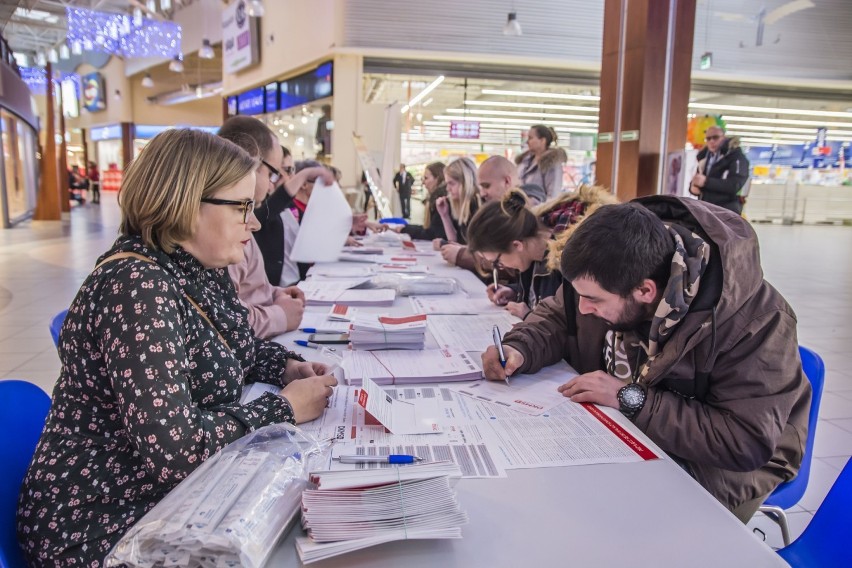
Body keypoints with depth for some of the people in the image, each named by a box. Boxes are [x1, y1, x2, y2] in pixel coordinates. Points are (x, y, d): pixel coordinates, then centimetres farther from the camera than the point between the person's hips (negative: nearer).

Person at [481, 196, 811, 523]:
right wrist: (520, 350, -17)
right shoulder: (613, 275, -13)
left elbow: (748, 443, -30)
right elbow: (557, 317, 5)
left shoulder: (755, 319, -28)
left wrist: (632, 399, -31)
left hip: (714, 465, -5)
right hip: (623, 430, 6)